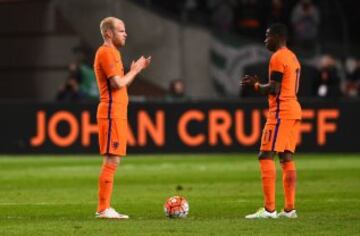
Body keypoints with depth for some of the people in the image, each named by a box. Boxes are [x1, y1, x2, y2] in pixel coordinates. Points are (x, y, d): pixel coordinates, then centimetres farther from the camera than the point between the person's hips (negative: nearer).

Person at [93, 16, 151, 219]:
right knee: (111, 160, -11)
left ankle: (105, 208, 11)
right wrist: (135, 70, -5)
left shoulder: (113, 52, 20)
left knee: (113, 161, 9)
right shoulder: (106, 52, -11)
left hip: (117, 114, 10)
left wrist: (136, 70, 13)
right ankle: (103, 209, -11)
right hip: (112, 113, -10)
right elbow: (118, 83, -18)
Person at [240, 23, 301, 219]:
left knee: (266, 156, -10)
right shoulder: (292, 57, 19)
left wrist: (255, 85, -1)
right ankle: (289, 209, 8)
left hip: (281, 112, -10)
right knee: (286, 157, 10)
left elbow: (273, 89, -18)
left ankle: (269, 209, -17)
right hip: (293, 110, 10)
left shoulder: (278, 58, -12)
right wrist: (258, 85, 19)